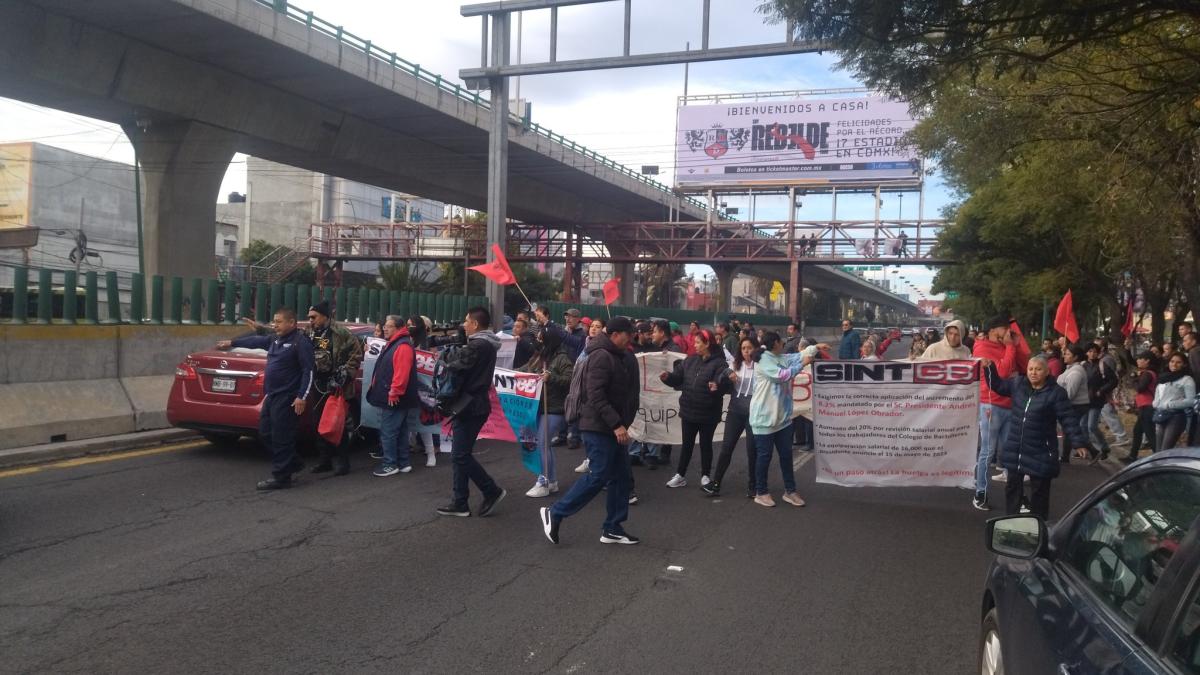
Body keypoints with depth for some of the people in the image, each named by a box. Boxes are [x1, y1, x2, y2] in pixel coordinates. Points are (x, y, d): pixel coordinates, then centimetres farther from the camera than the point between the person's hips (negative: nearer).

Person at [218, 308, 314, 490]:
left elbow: (308, 371, -16)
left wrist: (302, 397, -22)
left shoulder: (300, 342, -12)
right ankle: (293, 463, 26)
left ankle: (281, 477, 3)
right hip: (271, 396, 9)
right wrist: (232, 343, 41)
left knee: (281, 438, -5)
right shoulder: (274, 340, 14)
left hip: (287, 398, -9)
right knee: (265, 433, 14)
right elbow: (255, 341, 31)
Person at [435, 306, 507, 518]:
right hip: (473, 405, 10)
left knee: (461, 455, -6)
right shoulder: (486, 344, 16)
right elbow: (472, 370, 11)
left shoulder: (477, 345, -16)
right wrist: (456, 359, -4)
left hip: (470, 406, -10)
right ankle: (460, 503, 15)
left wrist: (447, 362, 0)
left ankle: (492, 491, 3)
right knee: (461, 455, 11)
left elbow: (456, 367, -20)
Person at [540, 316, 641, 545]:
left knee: (623, 478, 9)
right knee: (597, 477, -8)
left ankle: (612, 528, 17)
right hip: (599, 427, -10)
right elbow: (596, 395, -25)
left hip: (613, 428, 10)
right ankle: (554, 513, 3)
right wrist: (616, 424, -26)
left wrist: (623, 423, 10)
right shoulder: (602, 356, -17)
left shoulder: (620, 356, 14)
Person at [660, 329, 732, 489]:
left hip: (708, 413, -5)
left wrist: (717, 386, -44)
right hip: (689, 410, 5)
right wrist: (667, 377, -14)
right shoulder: (690, 361, 7)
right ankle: (680, 475, 22)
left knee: (705, 444, 10)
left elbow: (724, 383, -23)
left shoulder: (719, 363, -12)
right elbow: (678, 378, 6)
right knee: (687, 444, 14)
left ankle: (705, 476, 23)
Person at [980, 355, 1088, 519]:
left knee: (1039, 491, 7)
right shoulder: (1017, 383, 1)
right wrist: (990, 368, 5)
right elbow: (998, 385, 18)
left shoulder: (1056, 392, -12)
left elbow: (1068, 420, -11)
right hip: (1015, 449, 5)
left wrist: (1078, 443, -16)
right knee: (1012, 486, 14)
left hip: (1040, 452, -5)